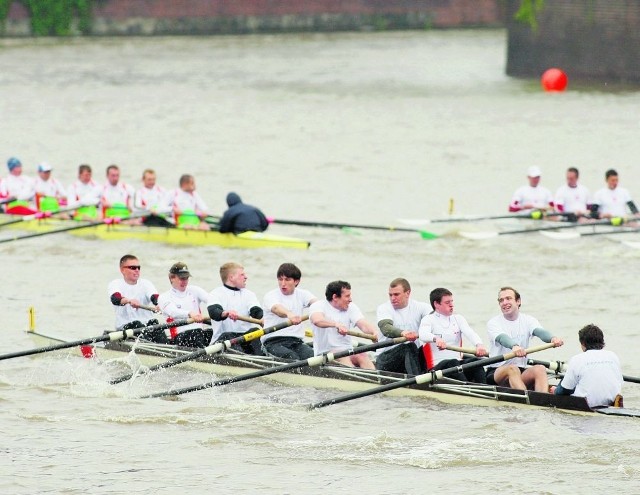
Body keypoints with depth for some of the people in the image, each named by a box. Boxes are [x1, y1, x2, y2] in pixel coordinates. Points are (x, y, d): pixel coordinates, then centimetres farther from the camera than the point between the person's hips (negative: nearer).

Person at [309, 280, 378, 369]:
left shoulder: (351, 308, 11)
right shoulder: (318, 306, -4)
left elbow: (363, 324, -4)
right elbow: (317, 320, -27)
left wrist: (374, 332, -28)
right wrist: (336, 324, -45)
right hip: (325, 353, -4)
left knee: (362, 356, -26)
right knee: (342, 357, -34)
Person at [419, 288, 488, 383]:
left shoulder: (458, 319, 18)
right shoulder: (428, 320, 4)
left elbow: (470, 333, -2)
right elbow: (423, 335, -19)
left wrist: (479, 344, -26)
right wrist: (436, 339, -44)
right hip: (437, 367, -4)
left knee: (475, 361, -26)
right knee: (453, 362, -35)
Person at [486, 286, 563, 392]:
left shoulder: (528, 320, 9)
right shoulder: (493, 323, -1)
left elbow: (540, 331, -13)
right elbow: (502, 338, -24)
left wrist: (552, 338, -38)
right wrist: (514, 346, -48)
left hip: (521, 371, 3)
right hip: (496, 373, -3)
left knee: (540, 369, -26)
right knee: (513, 369, -34)